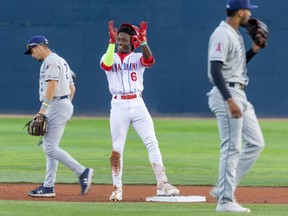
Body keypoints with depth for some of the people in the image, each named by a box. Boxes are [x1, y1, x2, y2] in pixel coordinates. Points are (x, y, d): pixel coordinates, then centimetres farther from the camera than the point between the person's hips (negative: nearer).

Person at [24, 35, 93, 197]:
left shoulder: (51, 61, -10)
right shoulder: (62, 61, 23)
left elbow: (52, 84, -22)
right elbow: (72, 88, 26)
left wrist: (43, 108, -27)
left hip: (56, 105, -11)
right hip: (65, 104, 11)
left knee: (50, 147, -13)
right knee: (50, 147, 10)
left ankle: (82, 172, -17)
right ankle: (49, 187, 9)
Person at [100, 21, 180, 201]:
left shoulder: (138, 58, 9)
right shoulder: (110, 57, 8)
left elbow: (149, 60, -15)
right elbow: (106, 64, -17)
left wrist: (142, 40, -28)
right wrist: (112, 42, -26)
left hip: (138, 104, 0)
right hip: (119, 105, 0)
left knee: (152, 142, -7)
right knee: (117, 148, 2)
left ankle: (162, 184, -9)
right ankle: (117, 188, 9)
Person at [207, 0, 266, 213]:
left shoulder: (236, 35, 16)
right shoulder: (222, 34, -15)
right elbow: (215, 70, -23)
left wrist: (253, 50, 12)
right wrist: (230, 100, -29)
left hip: (240, 95, 10)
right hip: (227, 94, -10)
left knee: (255, 143, 10)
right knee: (232, 147, -8)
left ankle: (224, 189, 12)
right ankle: (225, 201, -4)